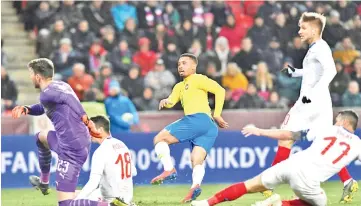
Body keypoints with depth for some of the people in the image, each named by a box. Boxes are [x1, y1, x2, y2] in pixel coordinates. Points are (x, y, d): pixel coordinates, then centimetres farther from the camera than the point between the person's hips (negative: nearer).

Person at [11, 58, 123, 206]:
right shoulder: (61, 85, 14)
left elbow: (67, 97, -29)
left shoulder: (46, 94, -15)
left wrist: (85, 119, -30)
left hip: (71, 151, -10)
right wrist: (25, 109, 9)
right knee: (41, 137, 39)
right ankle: (44, 182, 50)